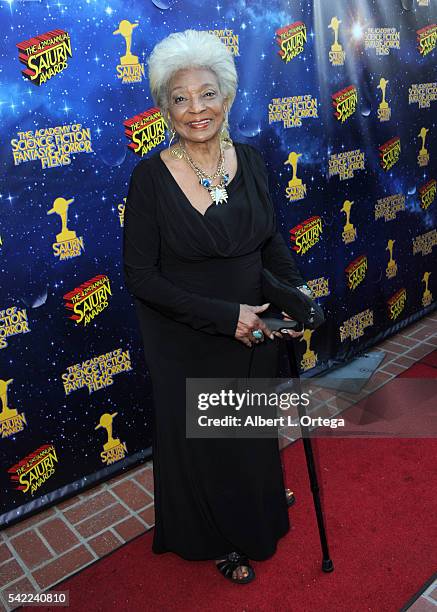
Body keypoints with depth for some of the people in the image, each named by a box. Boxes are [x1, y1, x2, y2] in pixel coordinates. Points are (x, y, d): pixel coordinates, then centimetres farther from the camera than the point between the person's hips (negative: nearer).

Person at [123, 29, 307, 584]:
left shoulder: (249, 161, -5)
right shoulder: (151, 176, -18)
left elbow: (271, 241, 6)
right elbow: (140, 277, -17)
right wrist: (225, 316, -21)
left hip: (254, 336, 5)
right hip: (186, 347, -4)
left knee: (254, 434, 25)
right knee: (201, 446, 16)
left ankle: (255, 521, 59)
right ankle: (217, 541, 48)